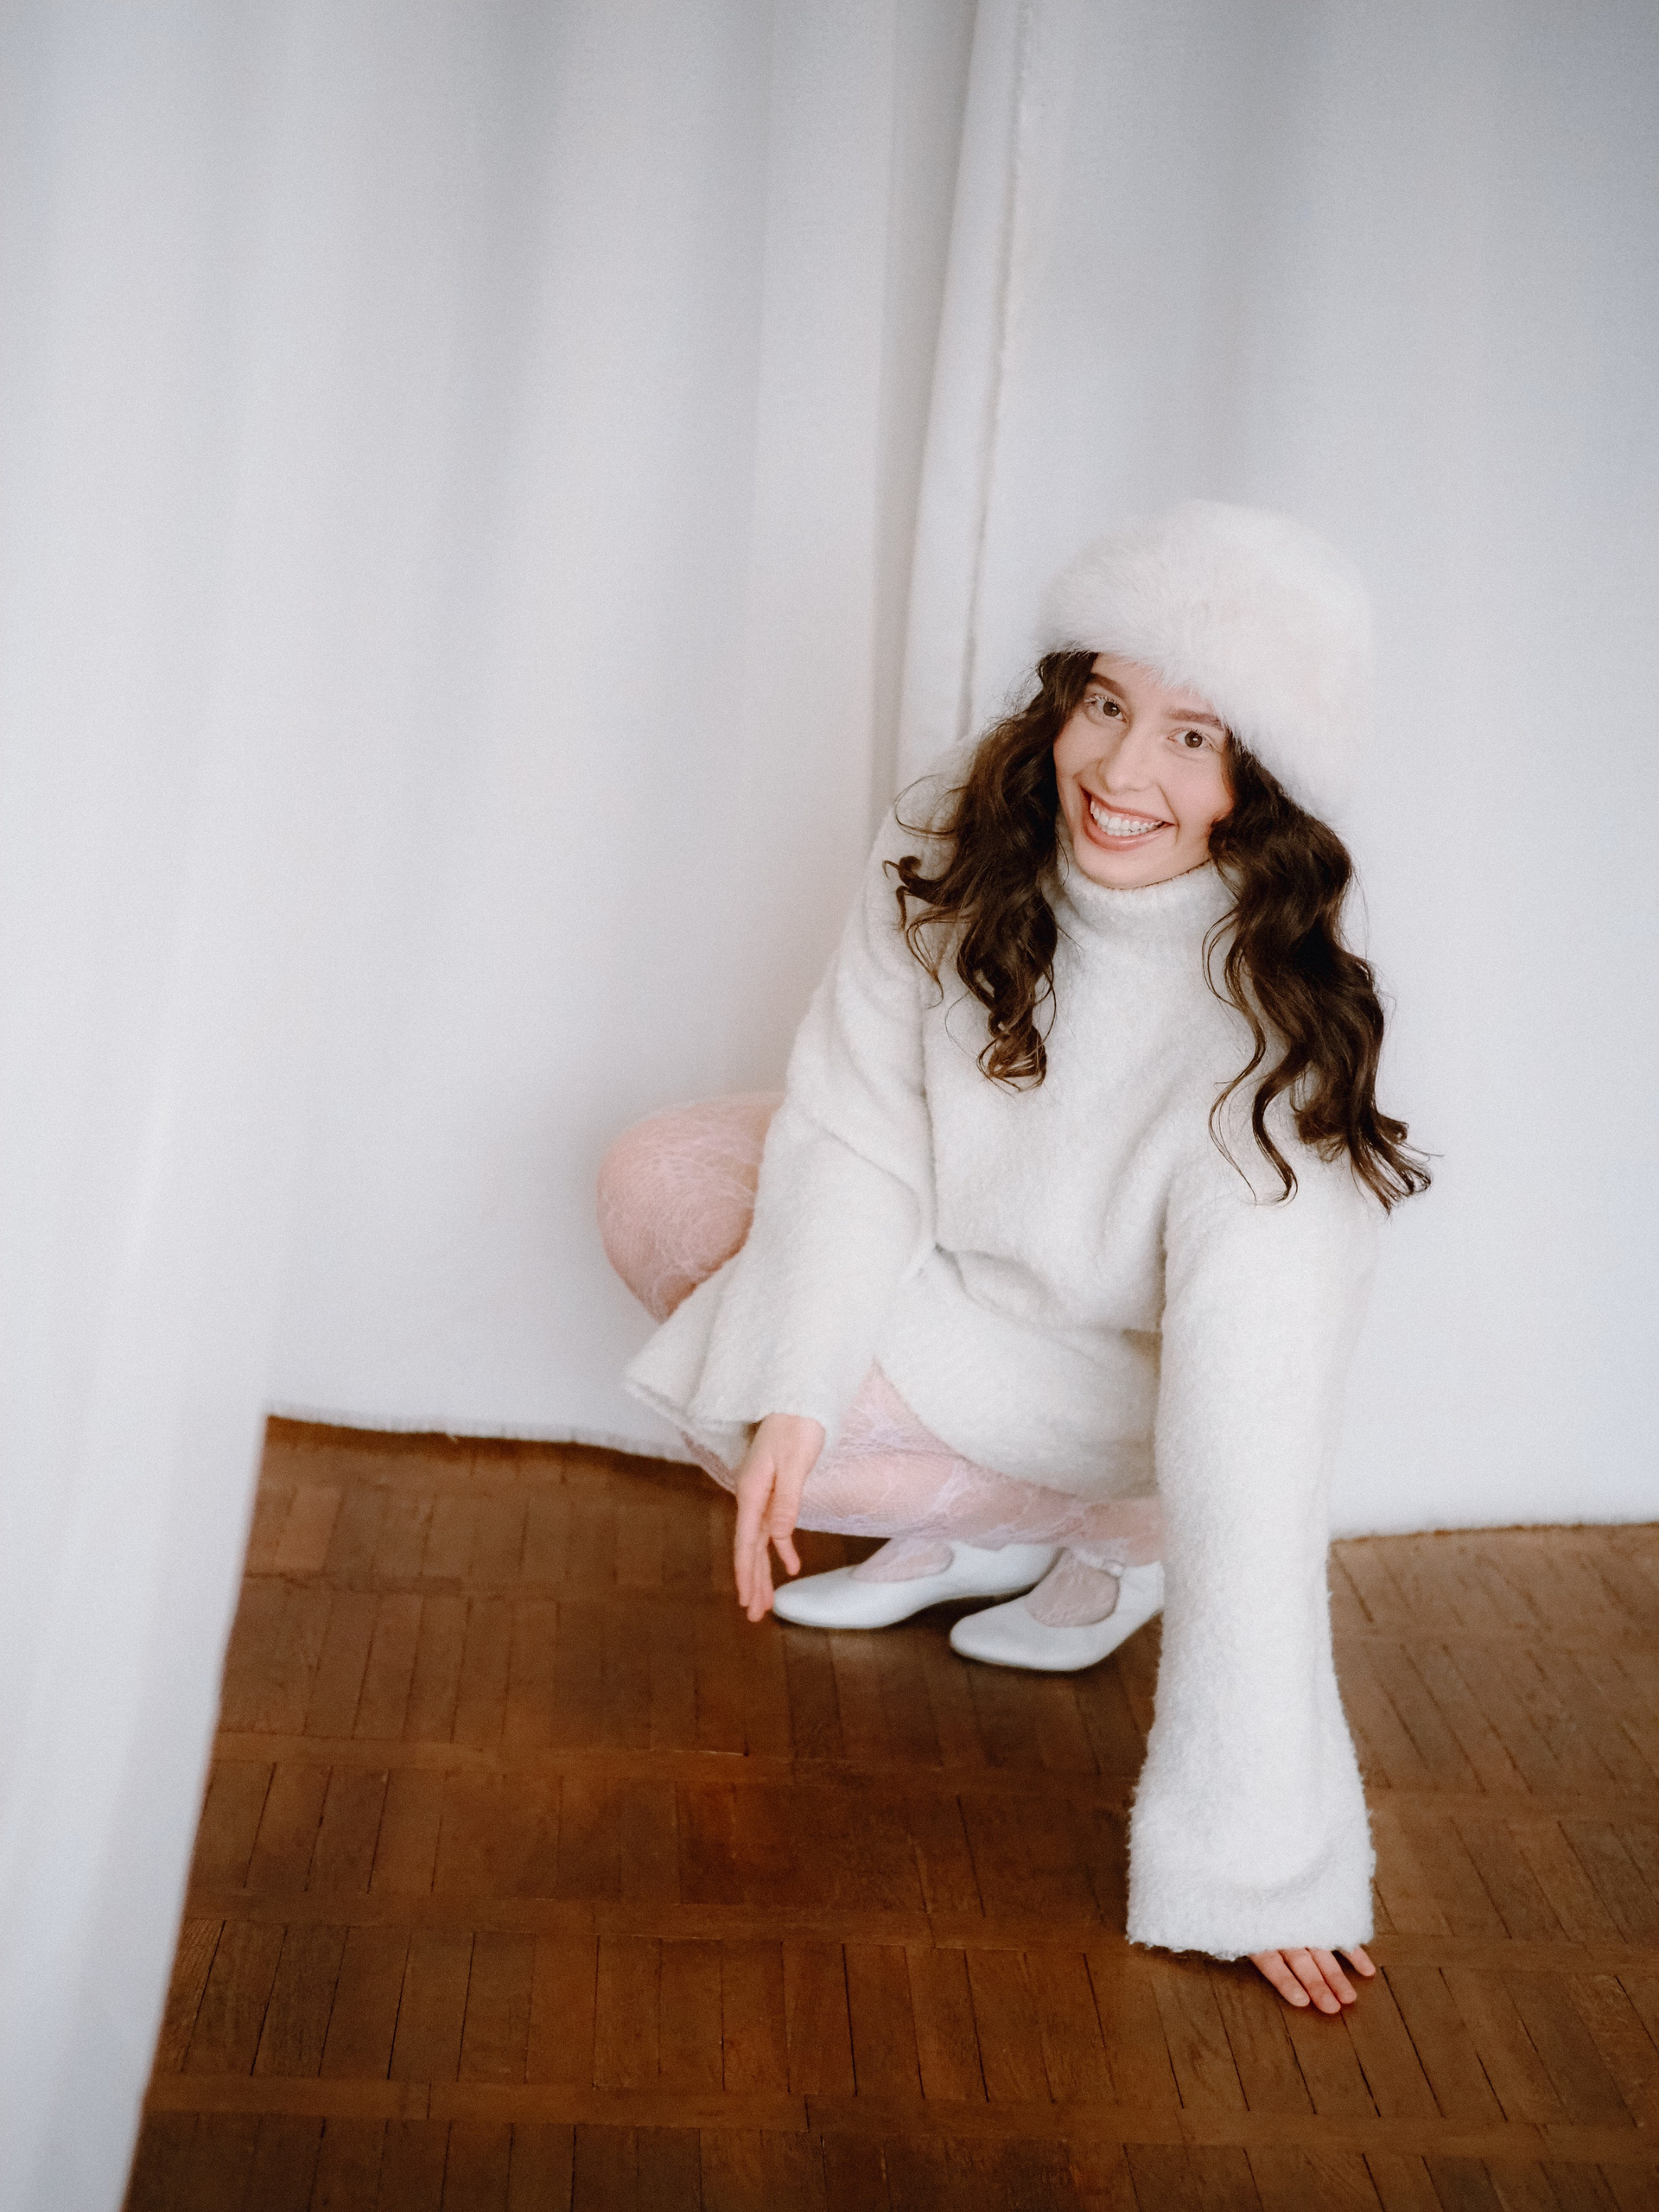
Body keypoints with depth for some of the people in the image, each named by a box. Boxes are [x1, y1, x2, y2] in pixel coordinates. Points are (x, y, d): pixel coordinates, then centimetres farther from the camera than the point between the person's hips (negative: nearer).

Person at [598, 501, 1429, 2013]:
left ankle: (1115, 1545, 1)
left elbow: (1252, 1448, -37)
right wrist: (792, 1388, -31)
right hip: (948, 1251, 6)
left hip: (1114, 1365, -5)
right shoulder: (955, 844, -22)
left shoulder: (1275, 1035, -35)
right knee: (660, 1183, -11)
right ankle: (980, 1535, 2)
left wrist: (1253, 1854, -37)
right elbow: (859, 1132, -16)